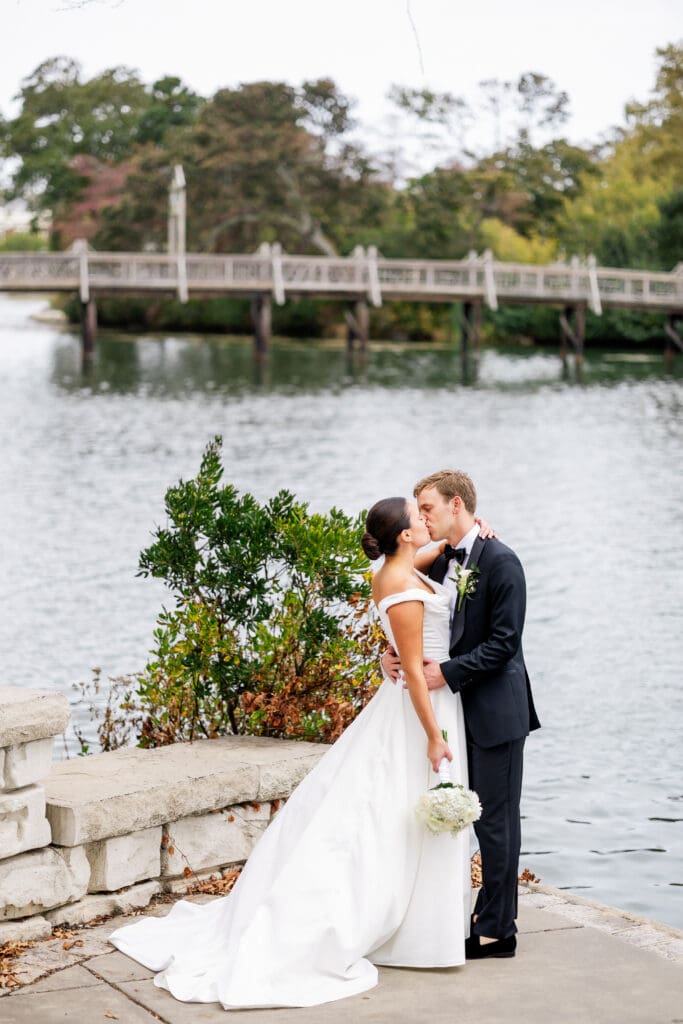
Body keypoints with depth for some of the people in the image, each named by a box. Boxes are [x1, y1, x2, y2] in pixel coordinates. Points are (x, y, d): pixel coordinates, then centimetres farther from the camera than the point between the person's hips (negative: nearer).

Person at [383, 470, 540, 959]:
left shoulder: (500, 562, -15)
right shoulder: (440, 562, 10)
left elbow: (504, 642, -19)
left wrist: (448, 673, -21)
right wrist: (395, 654, -3)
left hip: (496, 711, -8)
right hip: (459, 709, 8)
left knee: (495, 819, 0)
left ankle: (497, 931, 8)